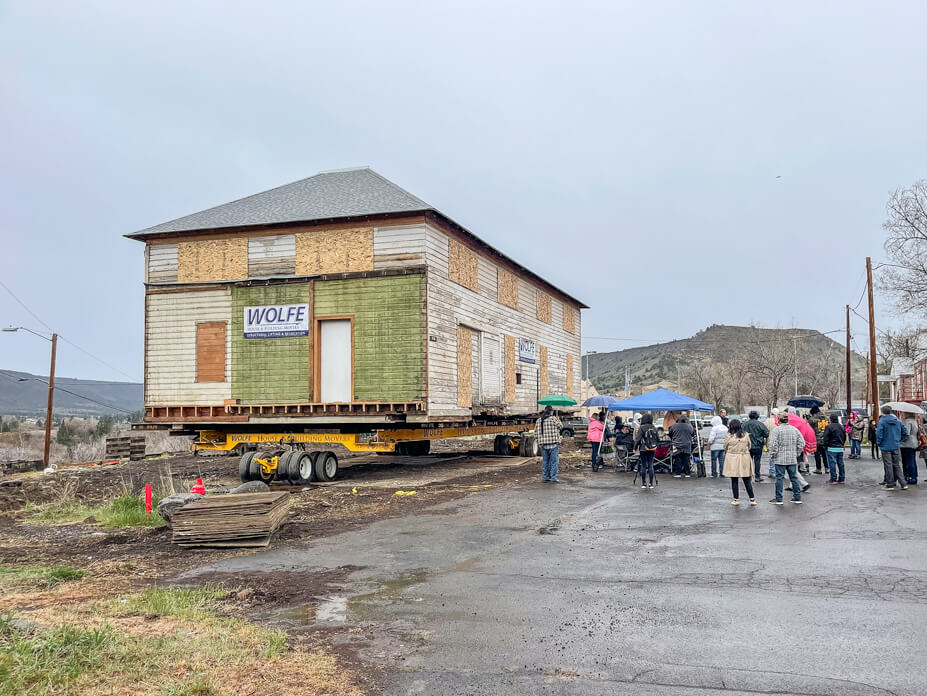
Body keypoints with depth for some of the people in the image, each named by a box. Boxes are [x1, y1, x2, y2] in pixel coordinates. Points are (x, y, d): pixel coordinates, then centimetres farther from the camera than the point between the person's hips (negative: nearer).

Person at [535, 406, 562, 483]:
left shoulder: (539, 420, 6)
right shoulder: (553, 418, -10)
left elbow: (536, 434, 6)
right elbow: (560, 426, 3)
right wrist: (558, 419, 18)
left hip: (543, 444, 5)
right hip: (553, 444, -5)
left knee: (545, 461, 13)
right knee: (554, 461, 1)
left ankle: (545, 477, 16)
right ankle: (554, 478, 0)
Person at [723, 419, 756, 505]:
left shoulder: (729, 436, -10)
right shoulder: (745, 435, -3)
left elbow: (725, 448, 2)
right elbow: (749, 447, 9)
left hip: (732, 460, -2)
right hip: (745, 459, 2)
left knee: (734, 481, 6)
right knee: (747, 481, 10)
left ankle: (736, 499, 9)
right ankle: (752, 499, 13)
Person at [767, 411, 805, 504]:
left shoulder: (776, 430, -9)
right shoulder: (795, 429, 7)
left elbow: (773, 445, -15)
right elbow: (801, 443, 7)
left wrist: (772, 456, -4)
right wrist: (797, 454, 15)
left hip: (780, 459, -4)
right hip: (792, 459, 4)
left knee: (779, 478, 0)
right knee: (794, 477, 12)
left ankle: (778, 499, 3)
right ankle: (797, 498, 17)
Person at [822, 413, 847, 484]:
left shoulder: (829, 427, -12)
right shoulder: (842, 427, 12)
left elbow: (825, 438, -12)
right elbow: (844, 438, 21)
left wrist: (825, 446, -1)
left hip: (832, 448, -7)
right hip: (840, 448, 7)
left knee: (832, 463, -4)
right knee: (840, 463, 12)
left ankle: (833, 480, -6)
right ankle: (842, 479, 16)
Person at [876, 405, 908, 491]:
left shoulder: (882, 421, -12)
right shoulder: (898, 421, 5)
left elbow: (879, 434, -17)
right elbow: (905, 432, 8)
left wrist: (878, 443, -1)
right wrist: (900, 440, 17)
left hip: (886, 447, -5)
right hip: (896, 447, 5)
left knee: (888, 466, 2)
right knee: (897, 465, 13)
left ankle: (890, 485, 6)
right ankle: (903, 484, 10)